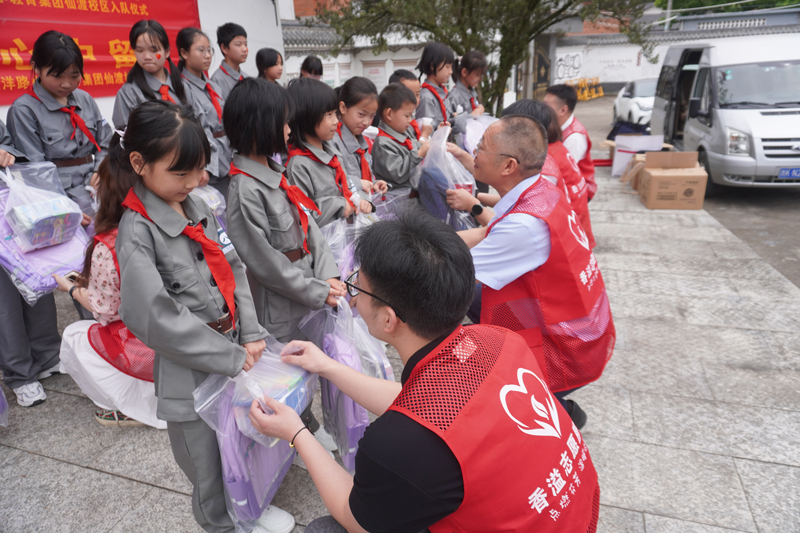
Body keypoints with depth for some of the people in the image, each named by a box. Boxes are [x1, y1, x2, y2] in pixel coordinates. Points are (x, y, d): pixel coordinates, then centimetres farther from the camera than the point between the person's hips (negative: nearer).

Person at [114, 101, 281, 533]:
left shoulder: (197, 208, 5)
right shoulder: (137, 231, -17)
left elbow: (233, 270, 7)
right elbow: (153, 317, -23)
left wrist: (251, 334, -3)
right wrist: (232, 356, -18)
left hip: (233, 349, 7)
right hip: (191, 370, -6)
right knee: (211, 473, 12)